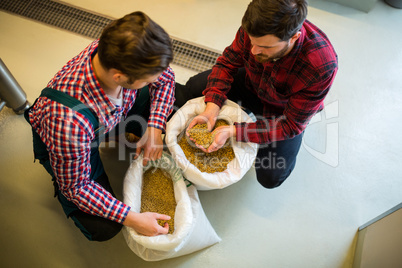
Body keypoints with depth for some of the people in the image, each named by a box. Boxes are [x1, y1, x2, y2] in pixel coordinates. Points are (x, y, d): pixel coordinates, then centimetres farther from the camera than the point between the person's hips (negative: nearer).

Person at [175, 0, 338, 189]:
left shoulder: (321, 67, -41)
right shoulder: (255, 27, -31)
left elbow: (291, 125, -31)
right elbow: (227, 62, -14)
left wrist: (233, 132, -38)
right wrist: (212, 108, -29)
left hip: (283, 111, -2)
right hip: (250, 82, 3)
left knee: (271, 178, -8)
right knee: (192, 88, -5)